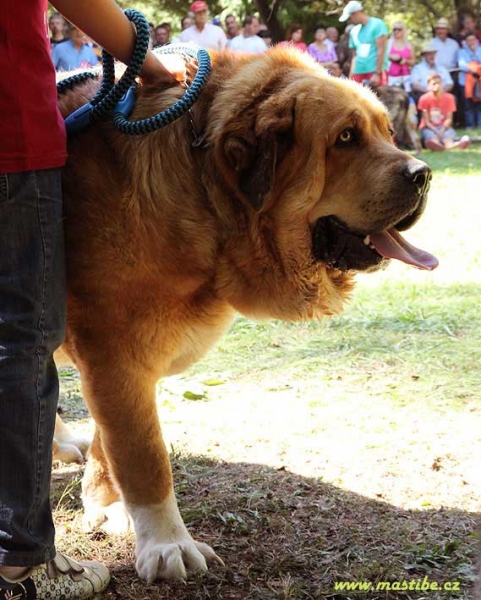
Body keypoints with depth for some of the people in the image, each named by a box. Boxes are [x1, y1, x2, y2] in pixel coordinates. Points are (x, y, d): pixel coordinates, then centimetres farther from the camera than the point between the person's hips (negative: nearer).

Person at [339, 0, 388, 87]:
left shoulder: (377, 25, -4)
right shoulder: (354, 31, 14)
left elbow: (381, 51, -9)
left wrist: (377, 73, -14)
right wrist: (351, 77, 8)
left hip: (376, 72, -6)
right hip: (358, 72, 6)